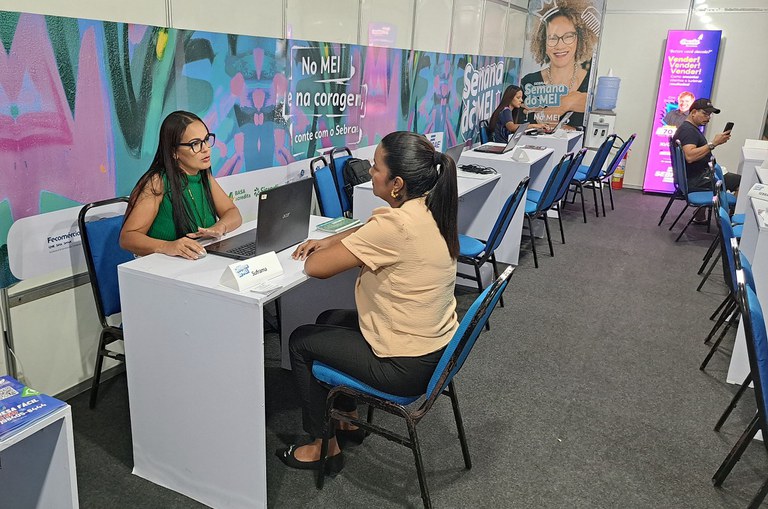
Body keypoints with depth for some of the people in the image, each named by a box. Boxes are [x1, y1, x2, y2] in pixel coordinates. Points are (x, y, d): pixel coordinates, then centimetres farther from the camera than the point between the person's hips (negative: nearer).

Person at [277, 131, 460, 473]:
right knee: (330, 320, 26)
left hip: (407, 367, -9)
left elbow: (315, 267, -24)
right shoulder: (430, 210, -2)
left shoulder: (396, 226, -31)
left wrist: (325, 251, -2)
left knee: (301, 341, 11)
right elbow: (370, 229, 16)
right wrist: (328, 241, 4)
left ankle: (323, 446, 24)